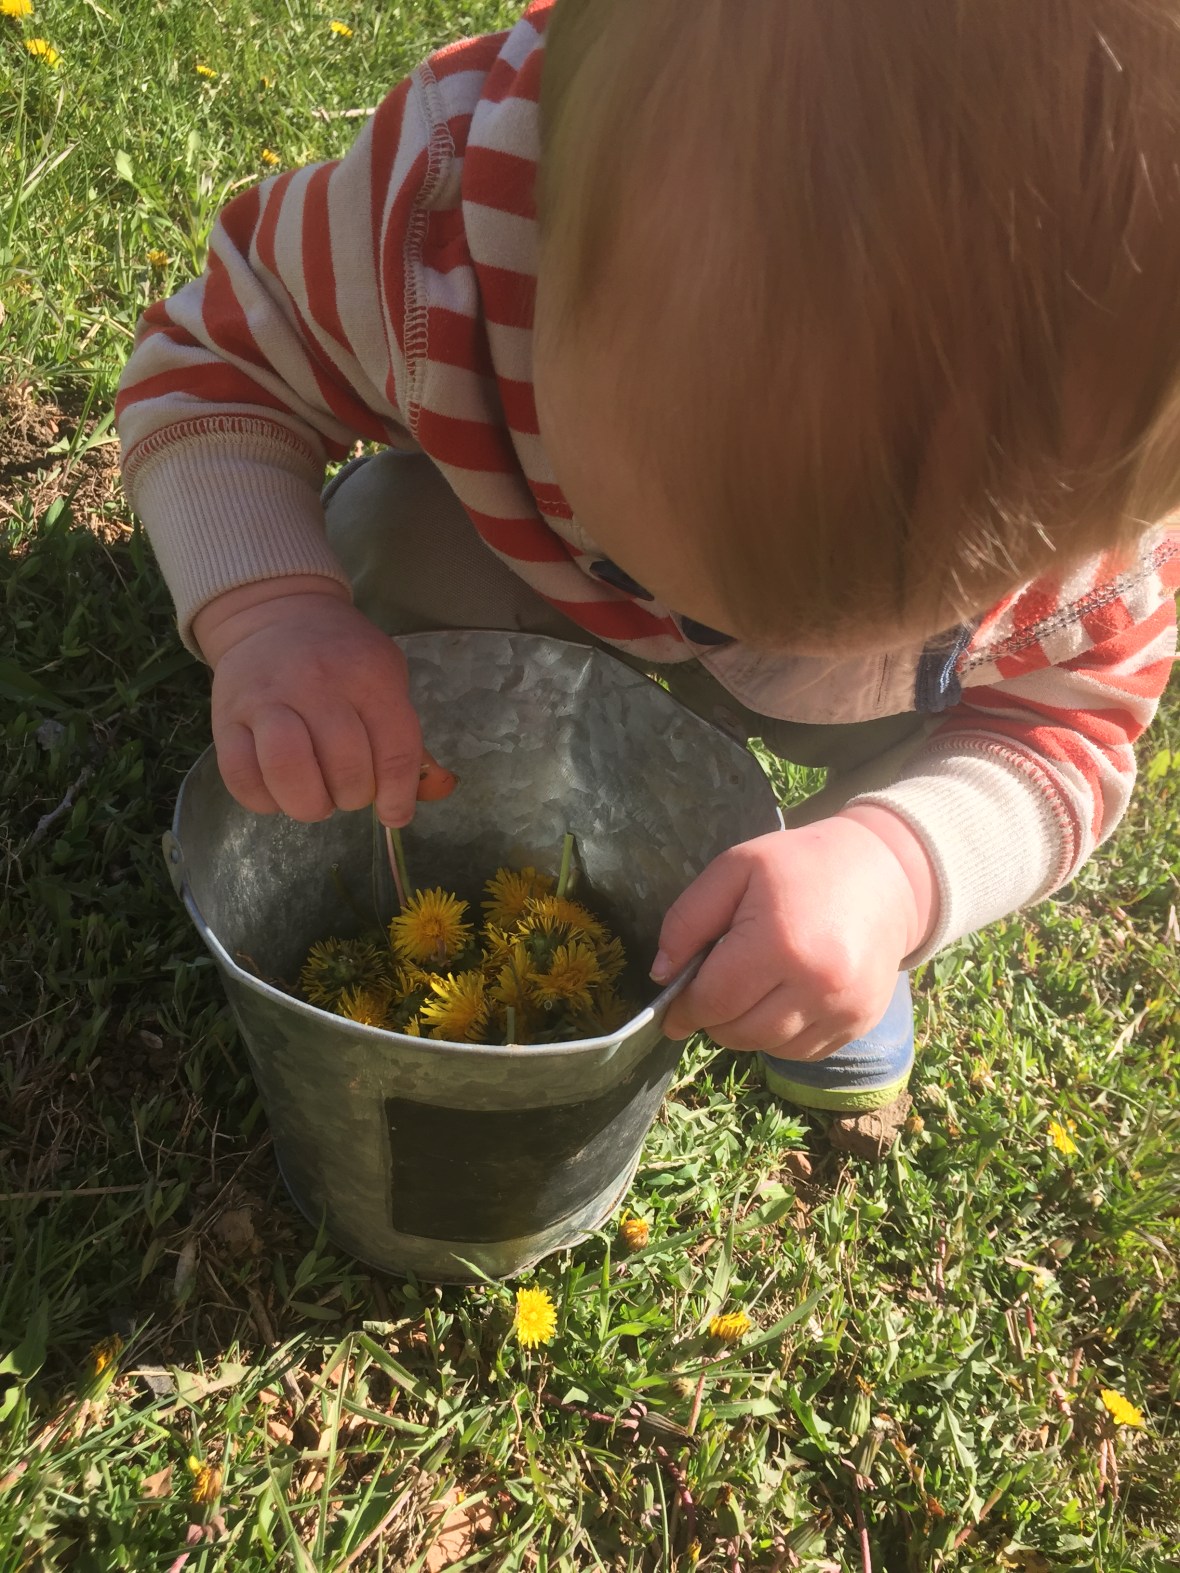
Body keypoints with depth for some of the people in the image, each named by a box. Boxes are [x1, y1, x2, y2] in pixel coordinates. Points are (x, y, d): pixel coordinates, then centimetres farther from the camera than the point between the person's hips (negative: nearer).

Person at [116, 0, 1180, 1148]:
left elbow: (1070, 718, -25)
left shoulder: (1075, 439, -38)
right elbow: (209, 366, -22)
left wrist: (888, 871, -48)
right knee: (387, 538, -28)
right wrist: (266, 609, -43)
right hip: (521, 566, 1)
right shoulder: (434, 206, -40)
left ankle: (849, 925, 6)